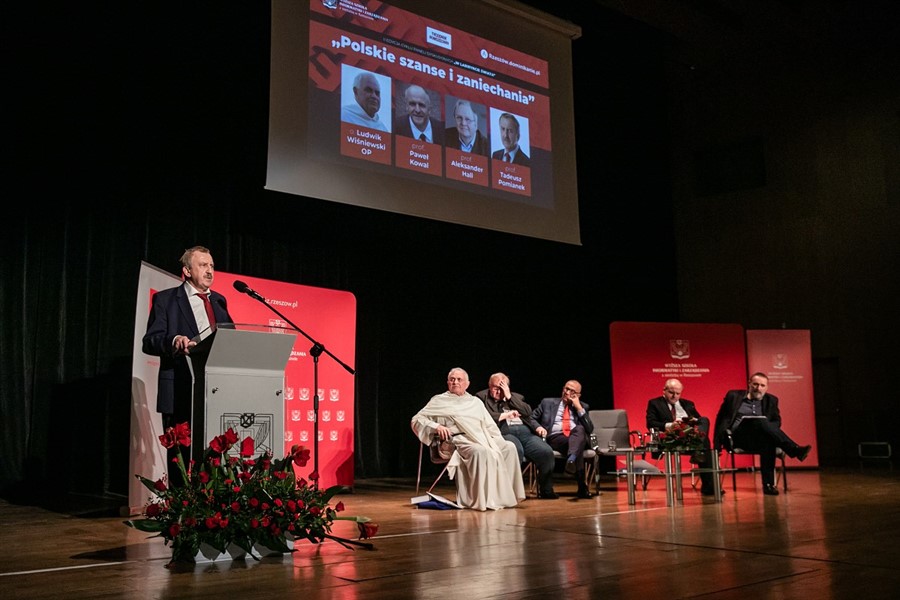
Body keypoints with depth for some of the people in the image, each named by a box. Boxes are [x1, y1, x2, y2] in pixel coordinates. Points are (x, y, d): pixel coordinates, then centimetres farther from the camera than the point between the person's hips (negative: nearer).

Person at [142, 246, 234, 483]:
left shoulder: (219, 300, 19)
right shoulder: (165, 299, 4)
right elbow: (149, 341, -5)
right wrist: (174, 341, -25)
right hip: (181, 393, -4)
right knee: (181, 459, -1)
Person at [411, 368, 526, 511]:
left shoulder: (476, 402, 27)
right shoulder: (439, 401, 14)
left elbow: (490, 426, 25)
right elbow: (416, 420, 7)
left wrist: (499, 441, 6)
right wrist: (436, 426, -10)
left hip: (483, 438, 6)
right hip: (459, 440, -5)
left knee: (509, 447, -19)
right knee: (481, 452, -36)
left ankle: (507, 495, -20)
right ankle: (484, 500, -36)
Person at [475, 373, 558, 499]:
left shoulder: (516, 397, 28)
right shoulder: (482, 397, 15)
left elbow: (528, 412, 11)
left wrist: (509, 397, 8)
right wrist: (505, 415, -3)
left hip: (525, 431, 5)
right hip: (504, 432, -4)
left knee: (547, 452, -20)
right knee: (516, 450, -37)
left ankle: (546, 490, -7)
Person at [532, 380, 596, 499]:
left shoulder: (582, 406, 23)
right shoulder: (548, 402, 22)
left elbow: (589, 430, 10)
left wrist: (579, 408, 4)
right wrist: (537, 427, -6)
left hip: (577, 438, 1)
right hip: (554, 438, -1)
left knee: (579, 429, -38)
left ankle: (571, 460, -62)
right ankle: (582, 486, -47)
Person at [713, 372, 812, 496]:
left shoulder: (771, 400, 18)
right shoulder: (734, 396, 11)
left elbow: (777, 422, 13)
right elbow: (722, 419, 7)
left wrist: (765, 428, -12)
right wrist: (718, 444, -5)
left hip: (760, 440, 2)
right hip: (737, 438, -2)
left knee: (768, 442, -36)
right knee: (760, 421, -31)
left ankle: (768, 484, -35)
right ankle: (795, 450, -38)